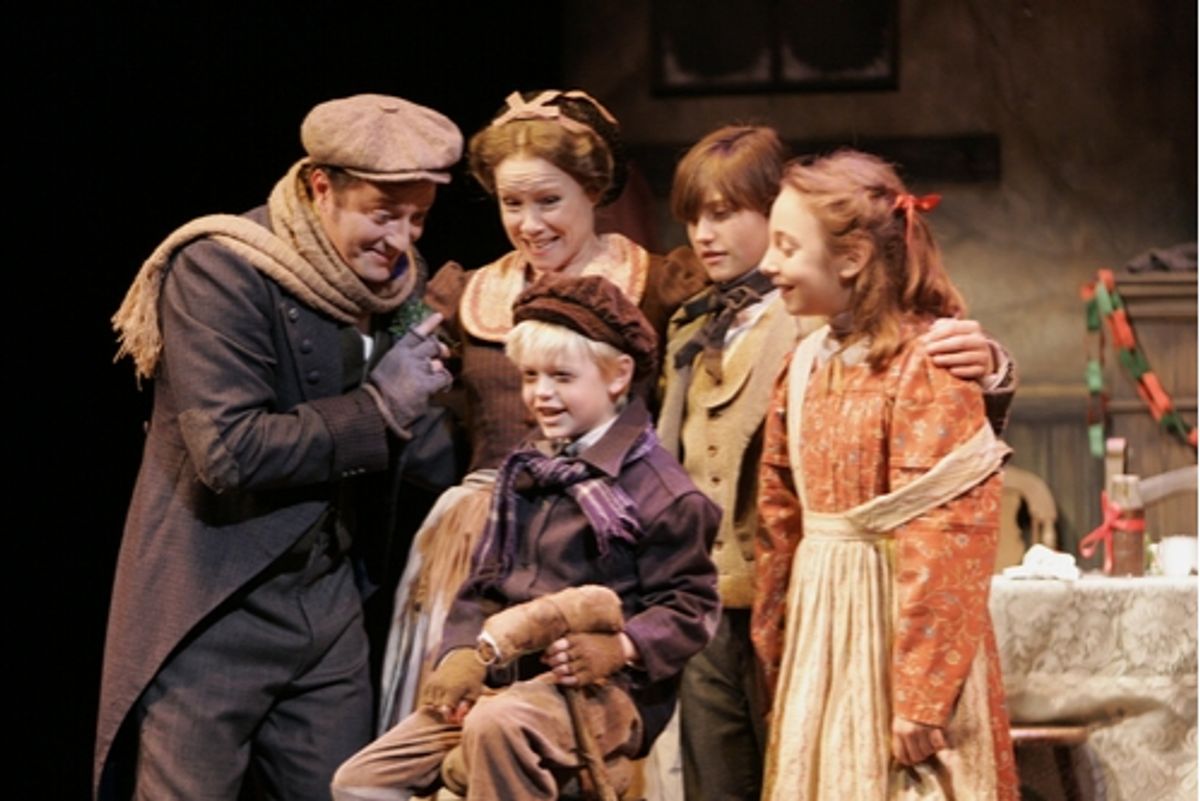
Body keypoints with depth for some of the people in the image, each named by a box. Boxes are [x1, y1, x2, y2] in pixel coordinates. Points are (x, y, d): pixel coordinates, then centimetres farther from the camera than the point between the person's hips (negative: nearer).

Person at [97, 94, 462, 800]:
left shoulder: (397, 278, 7)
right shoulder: (220, 270, -15)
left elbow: (418, 454, 18)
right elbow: (229, 450, -24)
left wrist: (422, 393, -3)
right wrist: (378, 410, -16)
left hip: (328, 606, 7)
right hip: (210, 614, -7)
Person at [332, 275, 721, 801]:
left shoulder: (655, 488, -6)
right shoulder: (524, 472, 16)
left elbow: (690, 605, -8)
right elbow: (485, 584, 16)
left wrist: (620, 647, -25)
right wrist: (462, 652, -3)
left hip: (604, 691, -8)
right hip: (508, 678, 8)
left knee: (499, 721, -41)